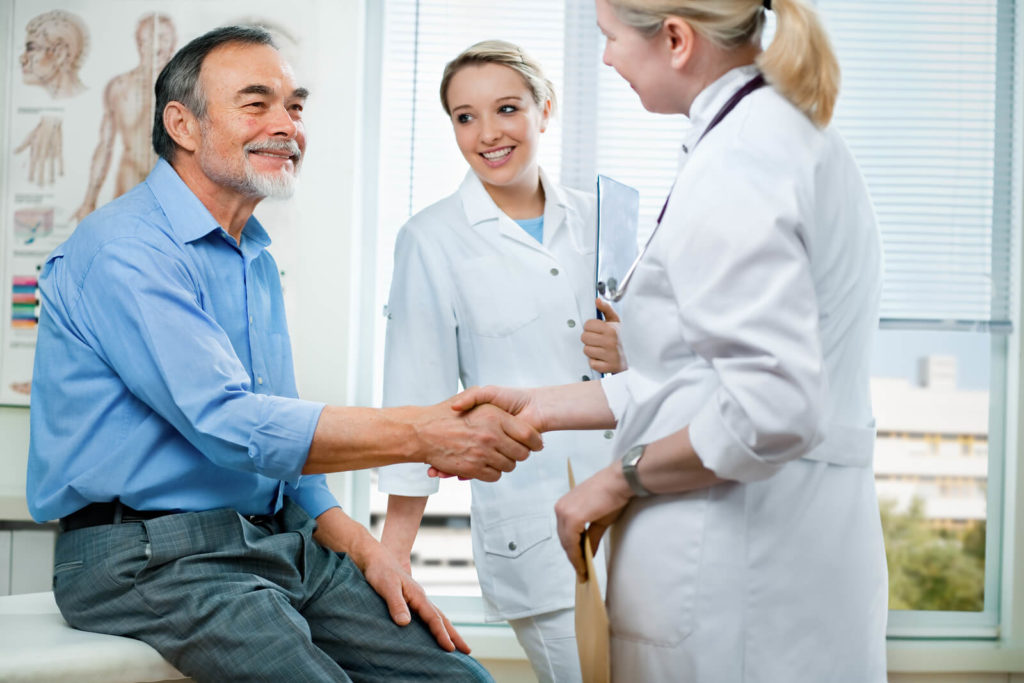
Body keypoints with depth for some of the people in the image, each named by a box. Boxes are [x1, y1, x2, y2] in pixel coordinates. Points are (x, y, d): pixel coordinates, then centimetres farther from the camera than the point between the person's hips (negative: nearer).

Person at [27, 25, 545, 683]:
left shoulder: (257, 259, 18)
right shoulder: (124, 250, -13)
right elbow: (229, 425, -23)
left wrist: (364, 549, 7)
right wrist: (422, 434, -26)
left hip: (276, 541, 8)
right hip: (153, 558, -8)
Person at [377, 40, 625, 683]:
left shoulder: (595, 217, 9)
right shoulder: (433, 239, 0)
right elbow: (417, 392, 0)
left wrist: (634, 353, -5)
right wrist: (394, 550, -1)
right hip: (535, 526, -4)